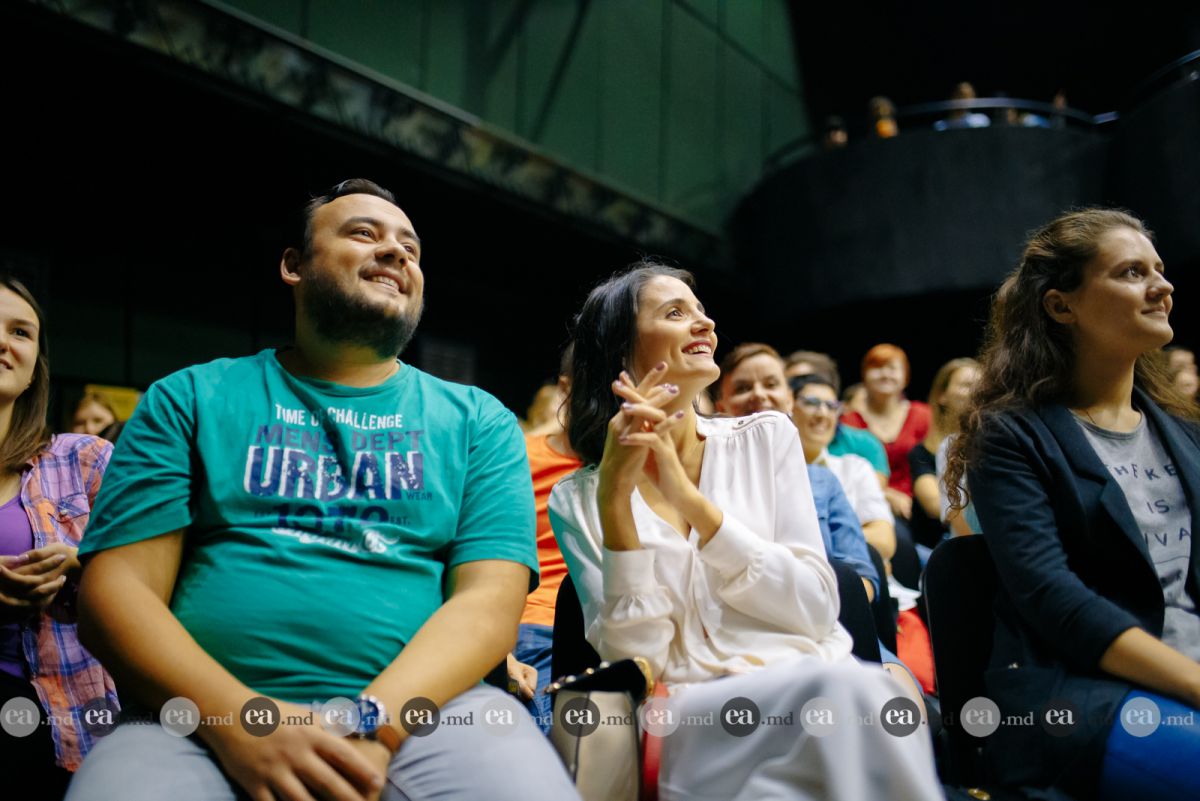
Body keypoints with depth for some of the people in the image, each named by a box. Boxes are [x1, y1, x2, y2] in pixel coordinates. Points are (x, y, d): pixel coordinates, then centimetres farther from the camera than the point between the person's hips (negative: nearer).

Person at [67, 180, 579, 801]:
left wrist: (370, 723, -15)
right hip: (205, 712, 0)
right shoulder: (191, 400, 13)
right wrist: (241, 724, -14)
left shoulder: (478, 422, 14)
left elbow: (489, 598, 3)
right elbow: (117, 587, 4)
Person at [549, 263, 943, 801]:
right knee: (843, 691, -34)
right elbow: (635, 655, -6)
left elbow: (816, 607, -1)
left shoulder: (766, 438, 9)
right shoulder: (577, 499, 6)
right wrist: (614, 497, -15)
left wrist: (691, 501, -11)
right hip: (696, 715, -2)